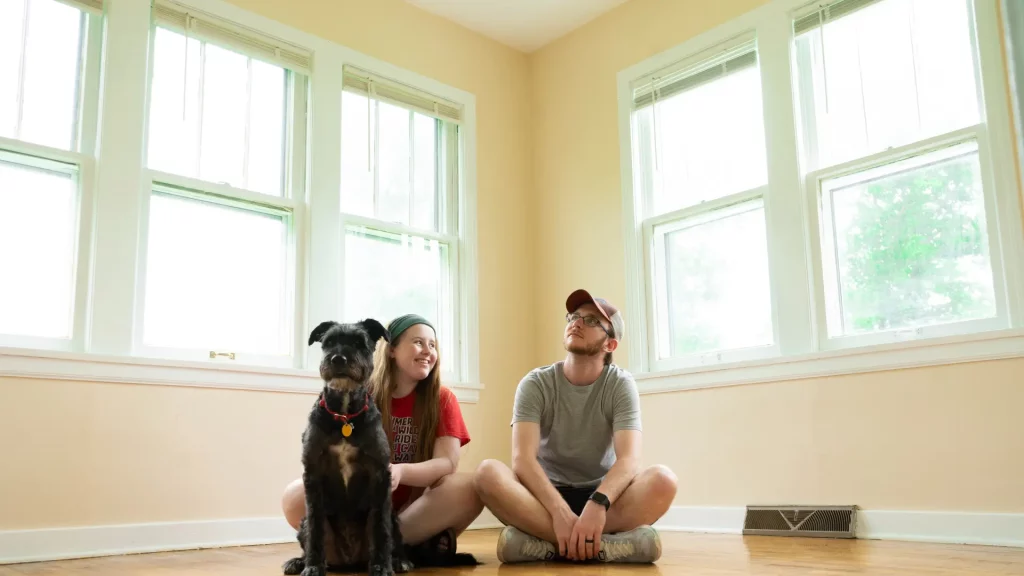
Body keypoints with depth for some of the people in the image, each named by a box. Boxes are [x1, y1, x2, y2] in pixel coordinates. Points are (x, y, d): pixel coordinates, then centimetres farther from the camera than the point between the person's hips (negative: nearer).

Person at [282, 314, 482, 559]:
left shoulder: (442, 399, -1)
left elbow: (447, 463, -12)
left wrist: (400, 472, -33)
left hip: (415, 508, 0)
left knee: (469, 488, -29)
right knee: (296, 496, -27)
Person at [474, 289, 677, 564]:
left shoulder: (621, 384, -6)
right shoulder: (535, 384, -5)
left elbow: (629, 460, -20)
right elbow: (522, 458, -19)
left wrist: (597, 504, -41)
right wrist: (561, 512, -37)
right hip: (546, 495, 0)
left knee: (662, 480, -30)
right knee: (488, 473, -31)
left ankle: (544, 540, -32)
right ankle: (605, 543, -35)